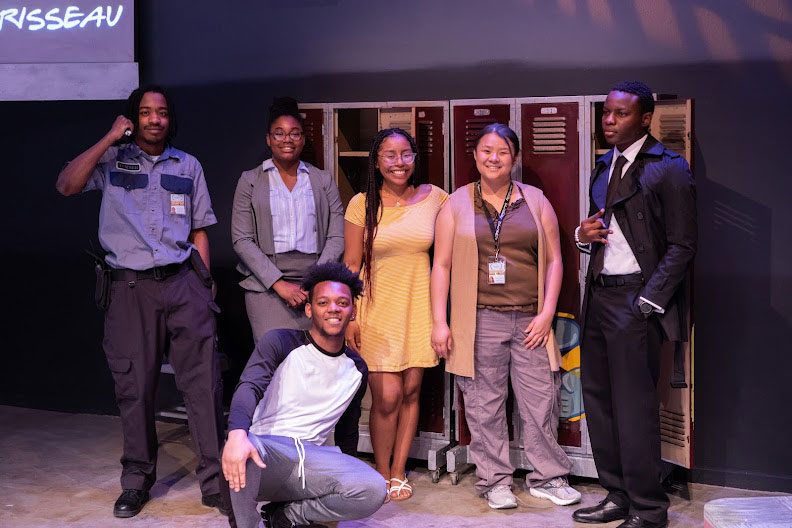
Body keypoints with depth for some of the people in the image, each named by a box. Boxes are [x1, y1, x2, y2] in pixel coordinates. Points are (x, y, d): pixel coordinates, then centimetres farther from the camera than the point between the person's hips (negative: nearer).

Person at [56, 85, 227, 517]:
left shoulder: (188, 166, 14)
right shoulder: (111, 159, 7)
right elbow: (66, 185, -11)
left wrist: (203, 286, 9)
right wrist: (110, 138, -8)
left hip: (182, 281, 1)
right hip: (130, 287, -1)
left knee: (203, 380, -4)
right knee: (134, 385, 5)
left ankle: (215, 481, 3)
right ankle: (137, 480, 20)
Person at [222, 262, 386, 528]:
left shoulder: (357, 369, 14)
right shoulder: (280, 342, 0)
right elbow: (249, 387, -18)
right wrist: (237, 433, -39)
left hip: (310, 456, 4)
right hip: (265, 449, -4)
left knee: (373, 491, -24)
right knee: (240, 451, -41)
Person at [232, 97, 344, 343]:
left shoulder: (323, 180, 13)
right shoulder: (250, 181, 9)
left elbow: (337, 236, 6)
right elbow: (242, 240, 1)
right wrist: (279, 283, -9)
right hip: (266, 285, -1)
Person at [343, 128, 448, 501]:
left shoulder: (434, 198, 1)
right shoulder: (362, 205, -3)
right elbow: (351, 264, -1)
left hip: (420, 304, 2)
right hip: (379, 306, -2)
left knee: (411, 391, 6)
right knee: (387, 397, -7)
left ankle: (398, 472, 21)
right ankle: (381, 474, 13)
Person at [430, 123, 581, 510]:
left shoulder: (536, 201, 10)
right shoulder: (457, 205, 7)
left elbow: (554, 260, 9)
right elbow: (441, 265, 4)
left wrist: (547, 313, -1)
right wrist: (439, 322, -3)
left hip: (530, 321, 1)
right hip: (479, 321, -1)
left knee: (541, 399, 3)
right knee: (485, 405, 3)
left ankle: (547, 477, 18)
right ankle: (495, 481, 16)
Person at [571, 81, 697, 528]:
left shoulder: (668, 168, -9)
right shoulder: (606, 166, 15)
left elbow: (682, 246, -11)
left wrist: (647, 302, -16)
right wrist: (584, 234, 2)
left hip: (636, 298, -8)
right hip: (599, 295, 8)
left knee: (634, 406, -4)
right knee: (598, 399, 11)